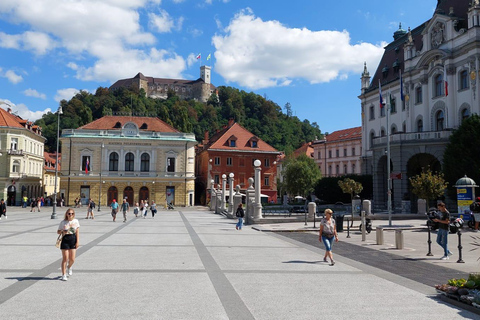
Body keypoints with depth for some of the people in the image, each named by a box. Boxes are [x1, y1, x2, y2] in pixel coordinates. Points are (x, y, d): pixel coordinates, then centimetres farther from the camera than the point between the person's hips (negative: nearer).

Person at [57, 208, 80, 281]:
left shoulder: (76, 221, 4)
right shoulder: (63, 222, -1)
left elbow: (77, 232, 4)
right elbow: (58, 232, 4)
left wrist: (78, 241, -2)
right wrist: (62, 232, -18)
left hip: (73, 240, 2)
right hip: (65, 240, -2)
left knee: (72, 259, 3)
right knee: (65, 258, -4)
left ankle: (69, 267, 38)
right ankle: (63, 275, 7)